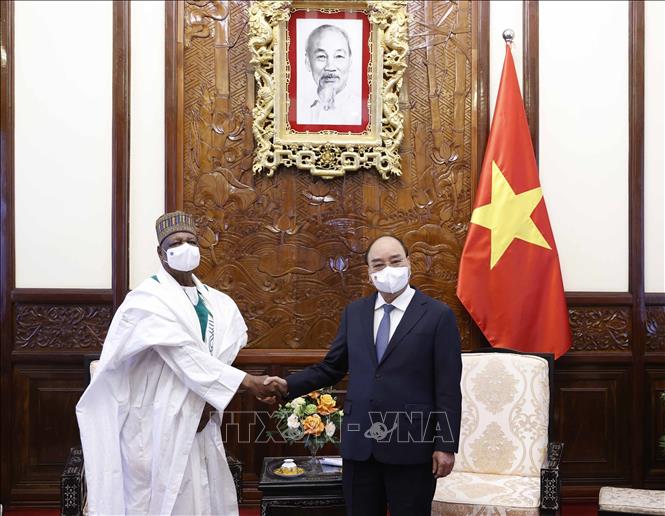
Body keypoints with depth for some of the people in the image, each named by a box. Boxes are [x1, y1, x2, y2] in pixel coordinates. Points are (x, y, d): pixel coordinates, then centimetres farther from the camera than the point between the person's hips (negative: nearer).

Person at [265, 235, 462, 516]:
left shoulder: (438, 315, -5)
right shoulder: (354, 312, 9)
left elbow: (448, 387, -7)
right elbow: (330, 368, 11)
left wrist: (446, 446, -9)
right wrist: (289, 384, -4)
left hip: (411, 446, -4)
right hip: (359, 445, 4)